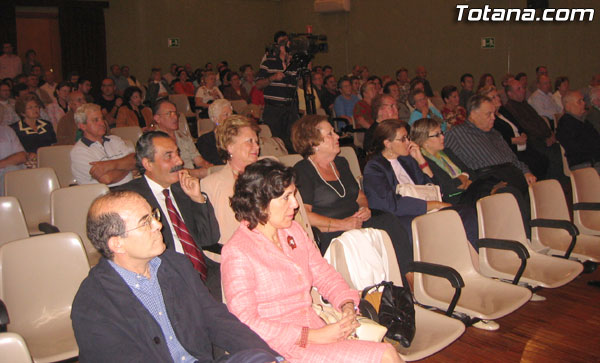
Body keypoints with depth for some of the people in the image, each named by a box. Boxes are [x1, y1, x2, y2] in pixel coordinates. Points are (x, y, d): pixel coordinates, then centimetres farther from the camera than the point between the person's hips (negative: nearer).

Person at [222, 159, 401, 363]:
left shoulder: (293, 231, 12)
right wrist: (312, 336, -19)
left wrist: (348, 305, -4)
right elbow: (247, 323, -16)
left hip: (317, 331, 7)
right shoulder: (237, 253, -11)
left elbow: (325, 275, 18)